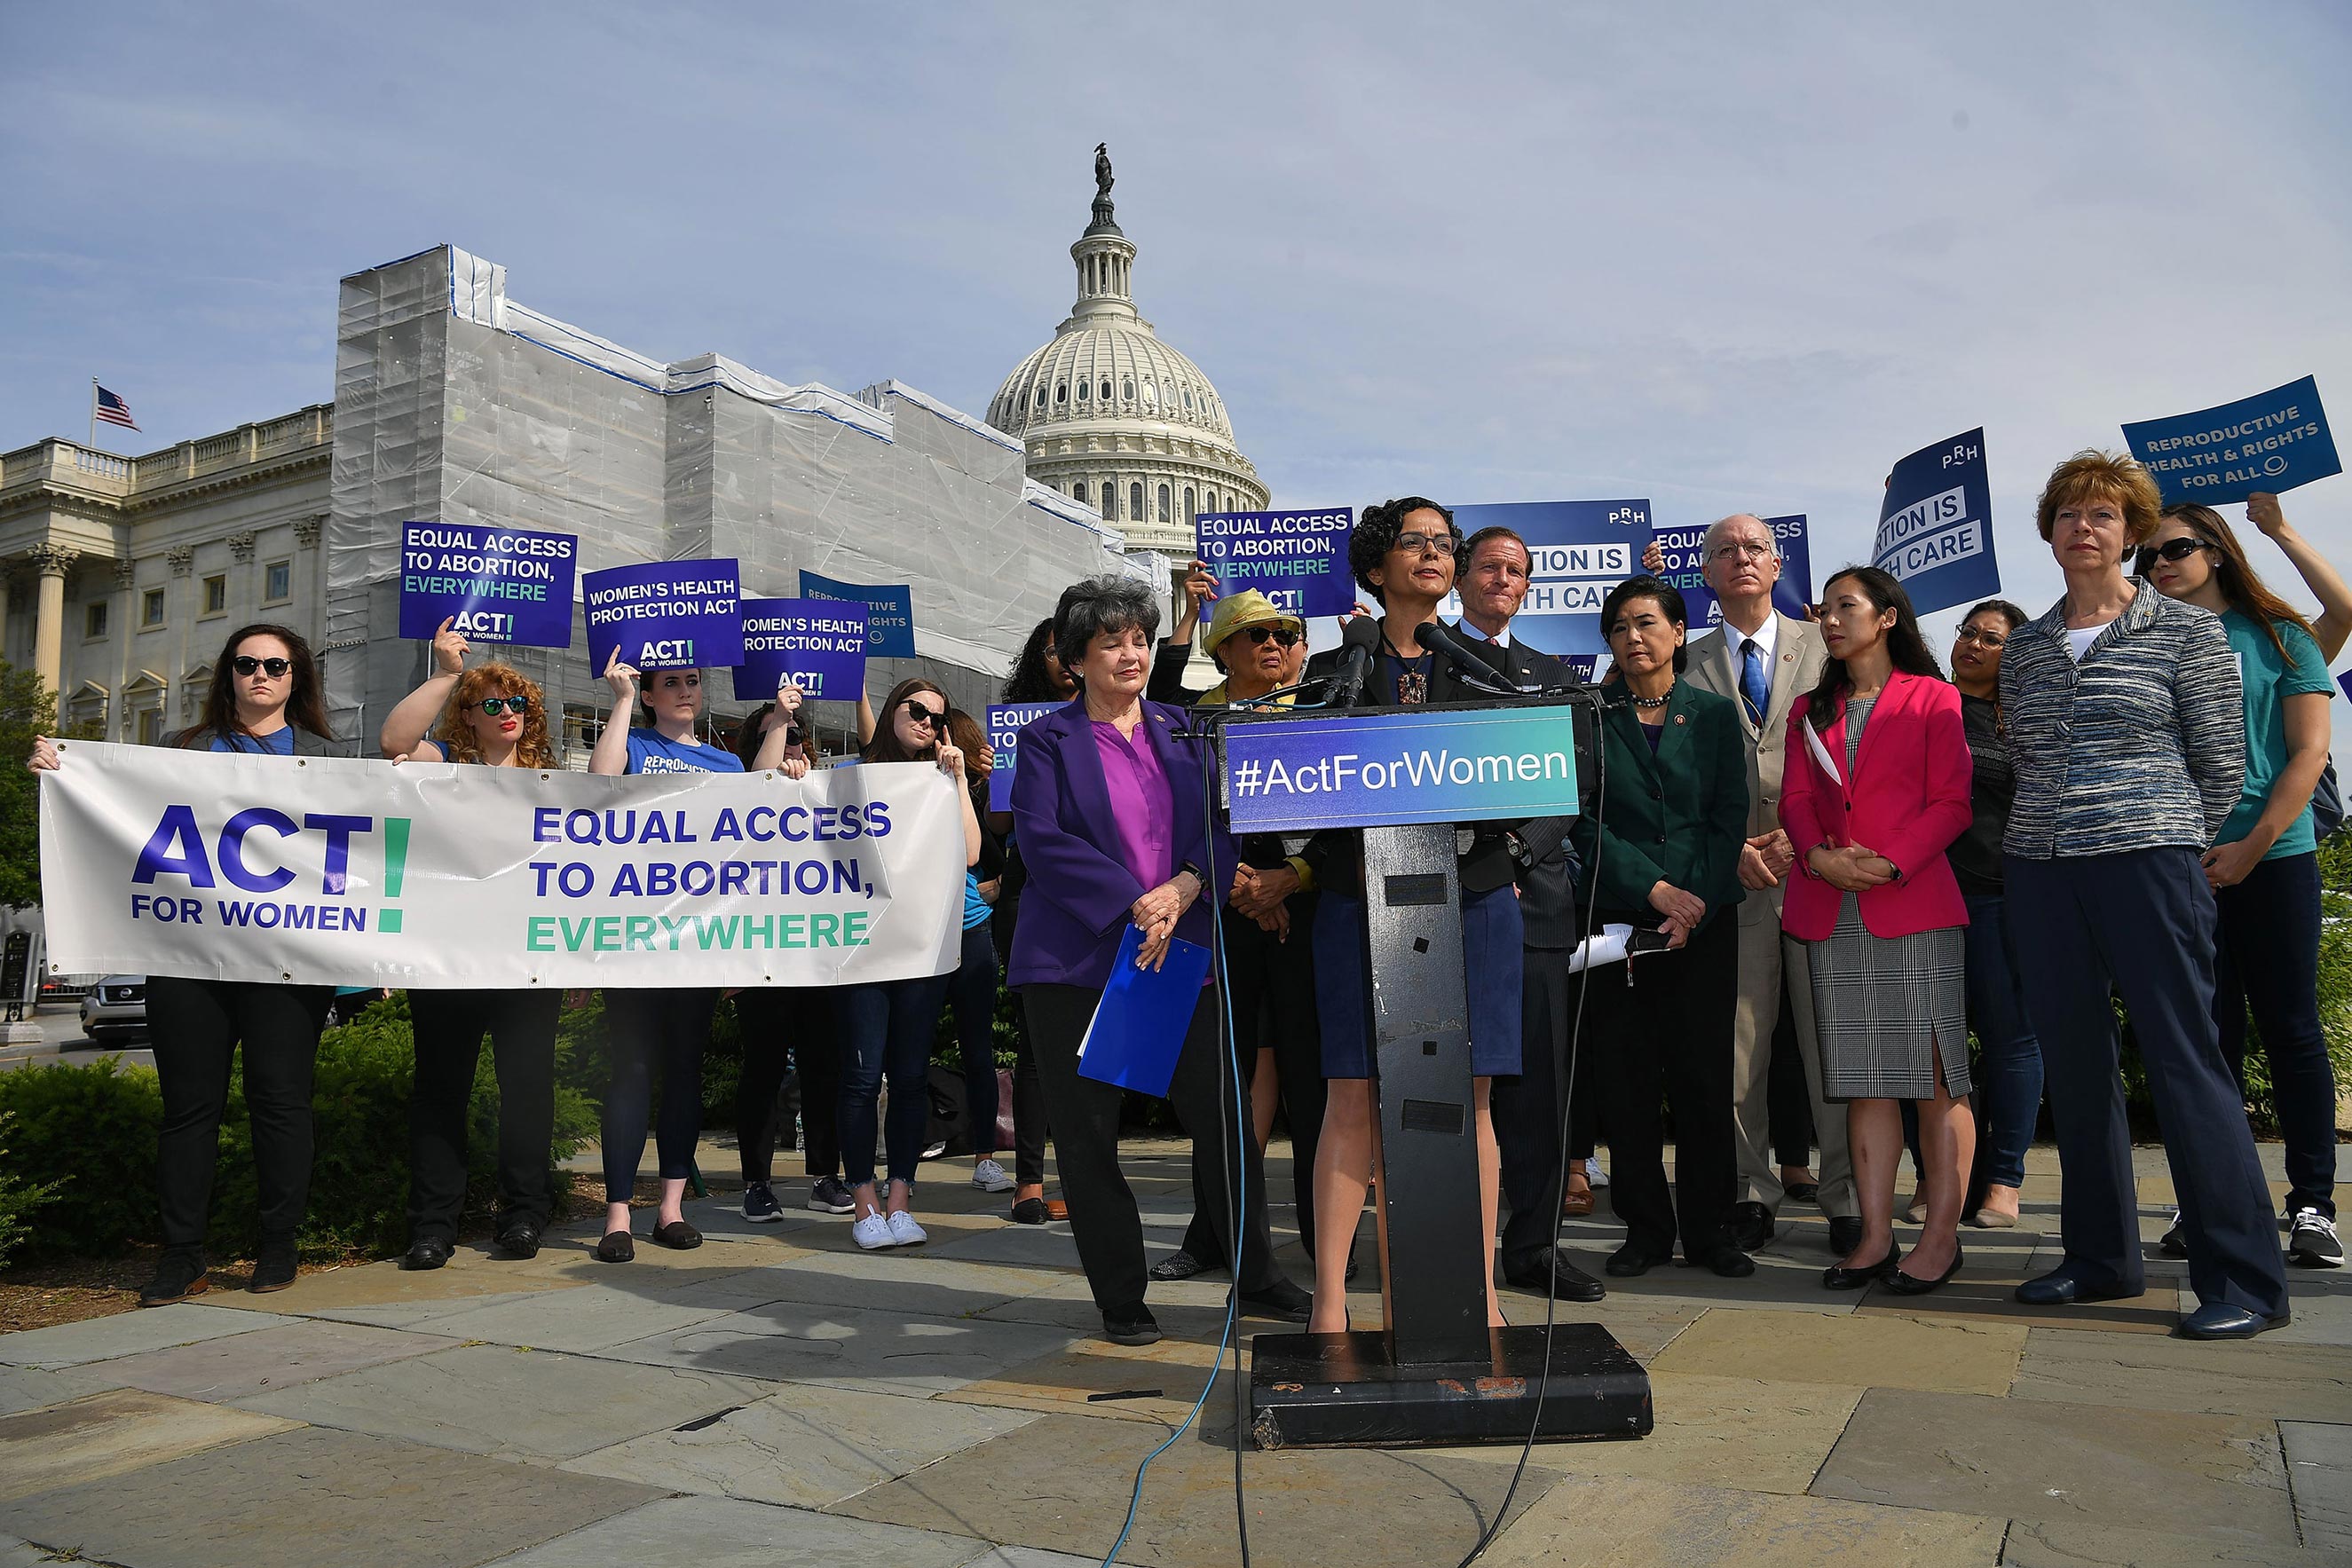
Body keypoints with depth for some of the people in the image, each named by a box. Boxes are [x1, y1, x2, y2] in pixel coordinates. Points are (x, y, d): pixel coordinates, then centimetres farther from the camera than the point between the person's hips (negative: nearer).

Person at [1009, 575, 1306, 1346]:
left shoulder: (1181, 731, 14)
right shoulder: (1047, 739, 2)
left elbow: (1222, 828, 6)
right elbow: (1042, 841, -10)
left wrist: (1184, 887, -14)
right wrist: (1134, 904, -18)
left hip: (1182, 952, 3)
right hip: (1076, 958, -3)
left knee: (1226, 1116, 4)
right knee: (1088, 1135, 3)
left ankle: (1255, 1276, 22)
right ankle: (1120, 1298, 18)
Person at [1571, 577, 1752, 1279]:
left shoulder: (1715, 713, 8)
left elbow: (1730, 818, 2)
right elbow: (1586, 823, -2)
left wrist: (1694, 906, -11)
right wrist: (1657, 889, -13)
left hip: (1706, 918, 1)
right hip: (1619, 920, 0)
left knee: (1704, 1075, 2)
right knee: (1627, 1080, 2)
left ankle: (1707, 1228, 15)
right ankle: (1646, 1228, 14)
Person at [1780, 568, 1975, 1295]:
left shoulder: (1933, 699, 5)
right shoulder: (1809, 710, 19)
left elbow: (1952, 802, -3)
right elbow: (1795, 798, 11)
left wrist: (1890, 863, -16)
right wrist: (1818, 855, -8)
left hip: (1915, 902, -4)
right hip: (1831, 912, 4)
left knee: (1934, 1071, -4)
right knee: (1861, 1078, 5)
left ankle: (1941, 1236, 3)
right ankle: (1876, 1237, 8)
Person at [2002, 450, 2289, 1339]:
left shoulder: (2186, 632, 1)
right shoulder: (2024, 648, 13)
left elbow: (2222, 764, 1)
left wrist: (2170, 846, 2)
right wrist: (2051, 832, 8)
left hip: (2146, 864, -4)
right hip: (2040, 872, 5)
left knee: (2184, 1060, -4)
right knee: (2073, 1063, 9)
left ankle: (2244, 1280, 6)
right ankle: (2101, 1258, 21)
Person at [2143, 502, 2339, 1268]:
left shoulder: (2278, 637, 4)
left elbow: (2310, 752, -2)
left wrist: (2251, 847, -11)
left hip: (2273, 858, -2)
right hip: (2180, 865, 2)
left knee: (2290, 1028, 2)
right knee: (2209, 1031, 5)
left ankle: (2313, 1205, 10)